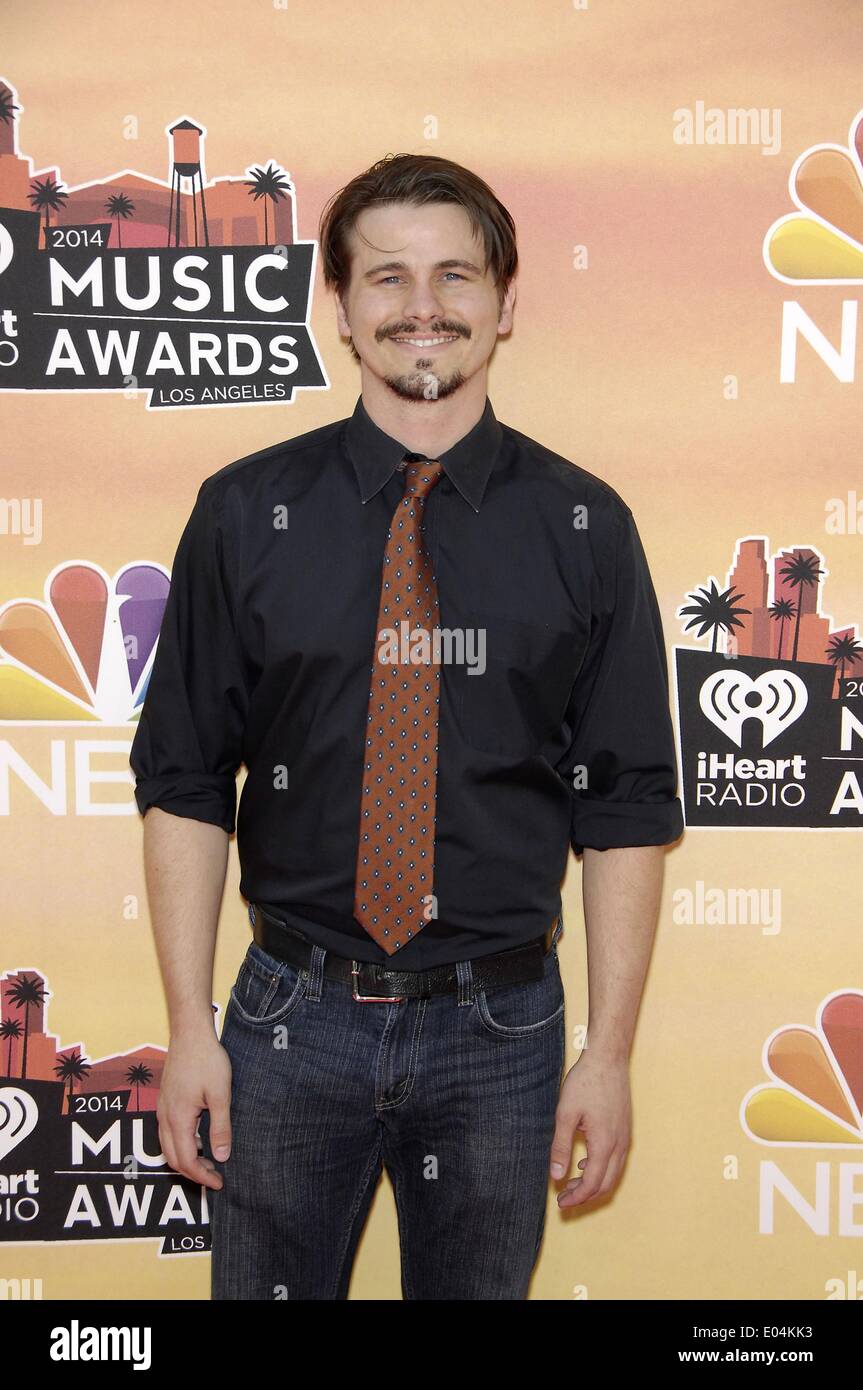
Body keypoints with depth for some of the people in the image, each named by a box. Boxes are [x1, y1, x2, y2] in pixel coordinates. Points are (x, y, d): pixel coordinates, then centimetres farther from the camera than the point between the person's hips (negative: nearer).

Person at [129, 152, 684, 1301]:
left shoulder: (584, 527, -3)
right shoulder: (247, 514, -3)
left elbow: (628, 809, -1)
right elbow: (184, 785, 0)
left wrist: (610, 1051, -3)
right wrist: (190, 1029, -4)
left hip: (501, 1029, 0)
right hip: (293, 1019, 0)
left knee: (480, 1288, 17)